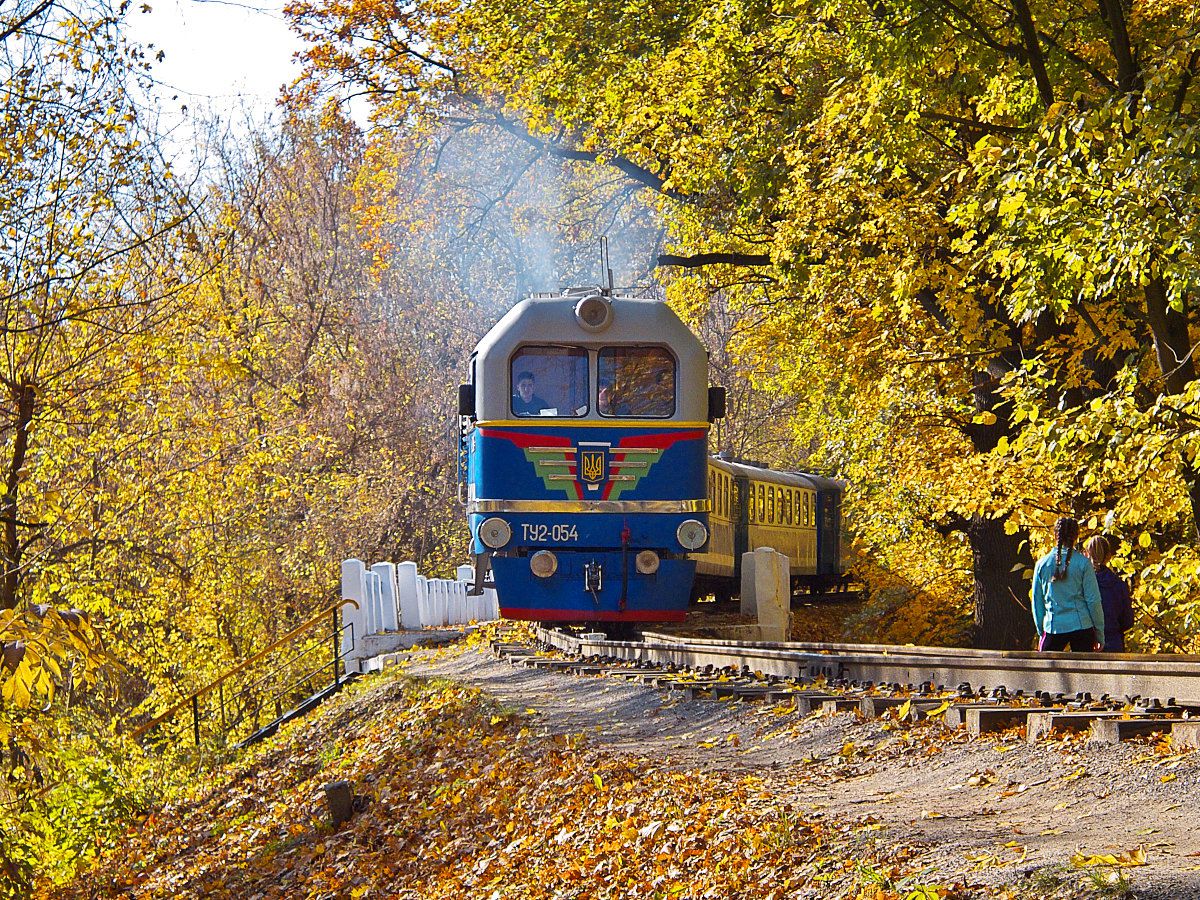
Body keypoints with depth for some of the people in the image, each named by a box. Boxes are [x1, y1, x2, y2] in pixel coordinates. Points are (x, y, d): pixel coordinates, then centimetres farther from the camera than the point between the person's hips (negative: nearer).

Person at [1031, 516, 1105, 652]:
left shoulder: (1042, 564, 4)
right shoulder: (1083, 563, -3)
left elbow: (1037, 602, 9)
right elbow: (1093, 600, -2)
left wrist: (1041, 633, 18)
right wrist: (1099, 634, 5)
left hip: (1053, 627, 1)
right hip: (1081, 626, -1)